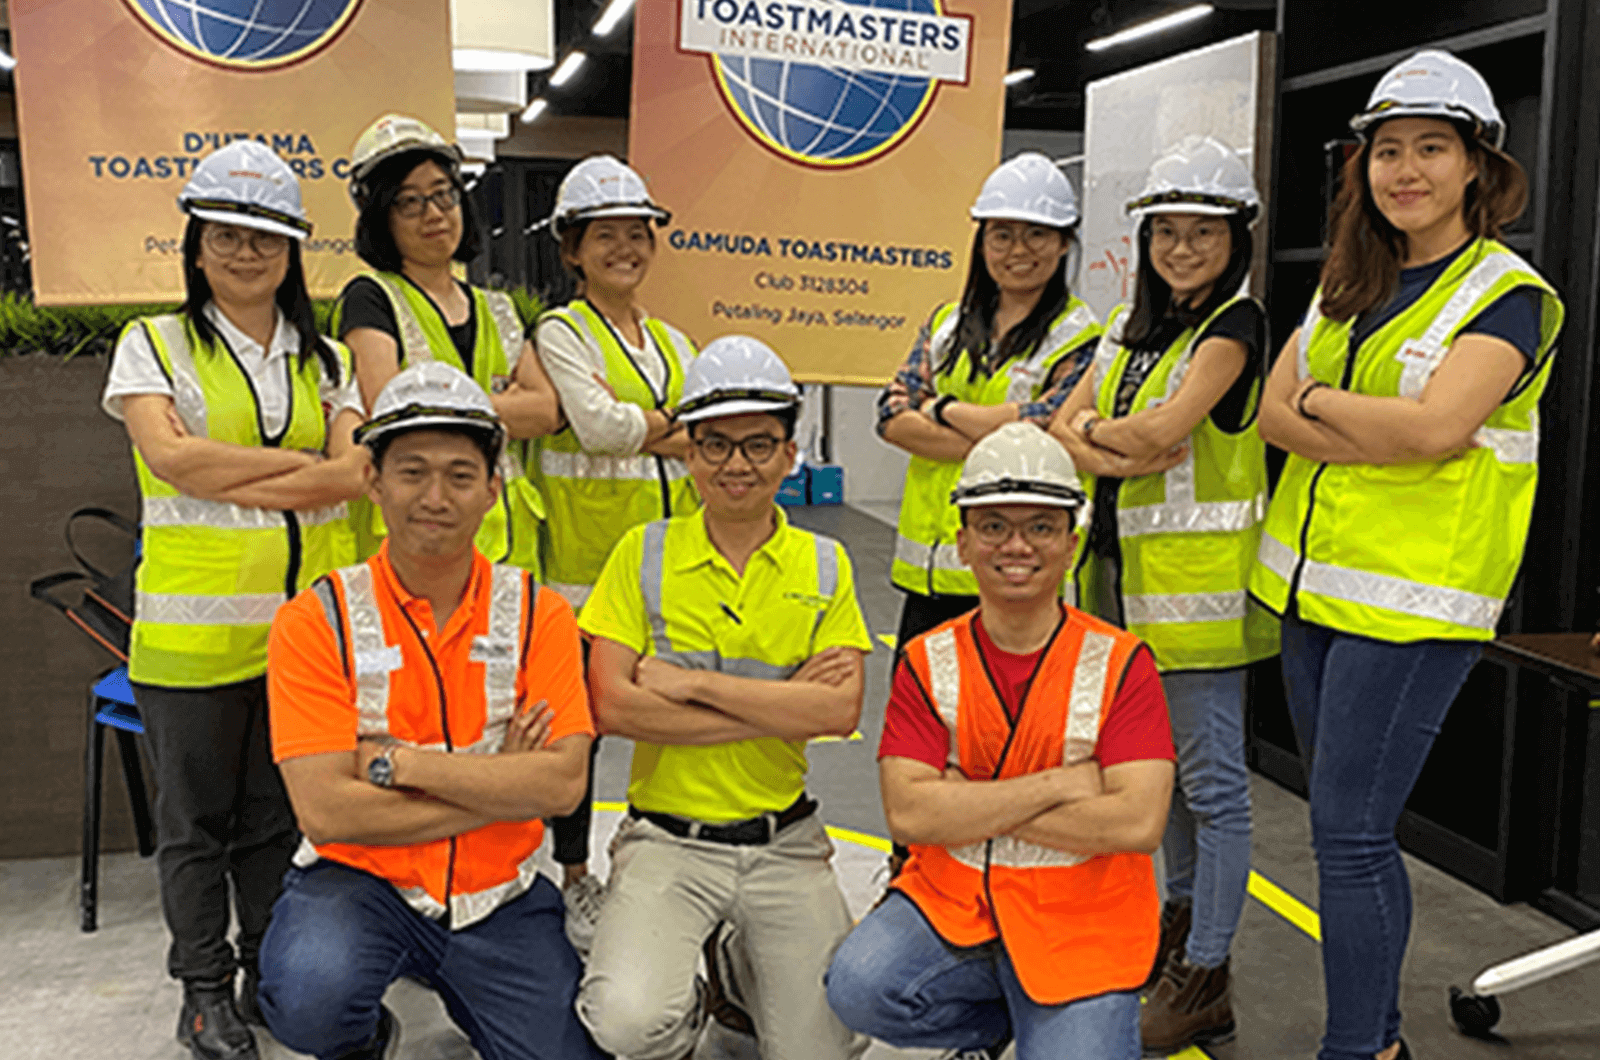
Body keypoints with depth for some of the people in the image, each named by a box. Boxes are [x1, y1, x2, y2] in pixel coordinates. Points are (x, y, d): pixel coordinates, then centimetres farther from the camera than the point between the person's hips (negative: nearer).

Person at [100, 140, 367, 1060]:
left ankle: (272, 977, 29)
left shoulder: (324, 359, 11)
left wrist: (228, 479, -14)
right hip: (193, 626, -2)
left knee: (277, 812, 12)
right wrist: (302, 461, -10)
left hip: (305, 620, 2)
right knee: (197, 818, 9)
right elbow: (174, 456, -13)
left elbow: (354, 471, -4)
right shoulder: (154, 344, 4)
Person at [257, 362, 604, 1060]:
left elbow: (562, 784, -13)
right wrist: (500, 785, -14)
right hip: (357, 882, -2)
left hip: (500, 900, 2)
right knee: (309, 998, -32)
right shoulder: (317, 621, -8)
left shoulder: (538, 615, -2)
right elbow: (326, 811, -16)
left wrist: (397, 763, -18)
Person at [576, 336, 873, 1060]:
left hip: (784, 844, 2)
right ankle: (686, 1000, 13)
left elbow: (840, 710, -9)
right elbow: (612, 706, -11)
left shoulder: (824, 565, 3)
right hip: (666, 839, -1)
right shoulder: (644, 554, -1)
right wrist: (780, 706, -13)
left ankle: (745, 968, 28)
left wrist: (695, 682, -15)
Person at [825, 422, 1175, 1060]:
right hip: (950, 904, 2)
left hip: (1082, 926, -1)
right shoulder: (927, 662, -2)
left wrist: (970, 808, -16)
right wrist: (1060, 782, -17)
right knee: (859, 988, -23)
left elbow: (1139, 822, -18)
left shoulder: (1120, 663, -6)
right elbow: (908, 814, -13)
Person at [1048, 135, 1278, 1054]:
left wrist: (1091, 427, -3)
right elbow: (1064, 424, 8)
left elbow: (1159, 432, -21)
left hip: (1200, 581, -8)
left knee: (1212, 779, 0)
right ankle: (1184, 915, 37)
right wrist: (1105, 453, -13)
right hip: (1129, 574, 8)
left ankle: (1205, 978, 10)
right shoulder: (1134, 325, 14)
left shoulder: (1234, 324, -9)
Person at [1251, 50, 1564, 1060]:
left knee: (1349, 835, -5)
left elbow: (1435, 423, -21)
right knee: (1353, 830, 15)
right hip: (1310, 587, 7)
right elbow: (1273, 411, 3)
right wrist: (1389, 437, -13)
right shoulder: (1349, 286, 14)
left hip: (1413, 599, -7)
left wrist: (1319, 399, -5)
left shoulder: (1511, 294, -5)